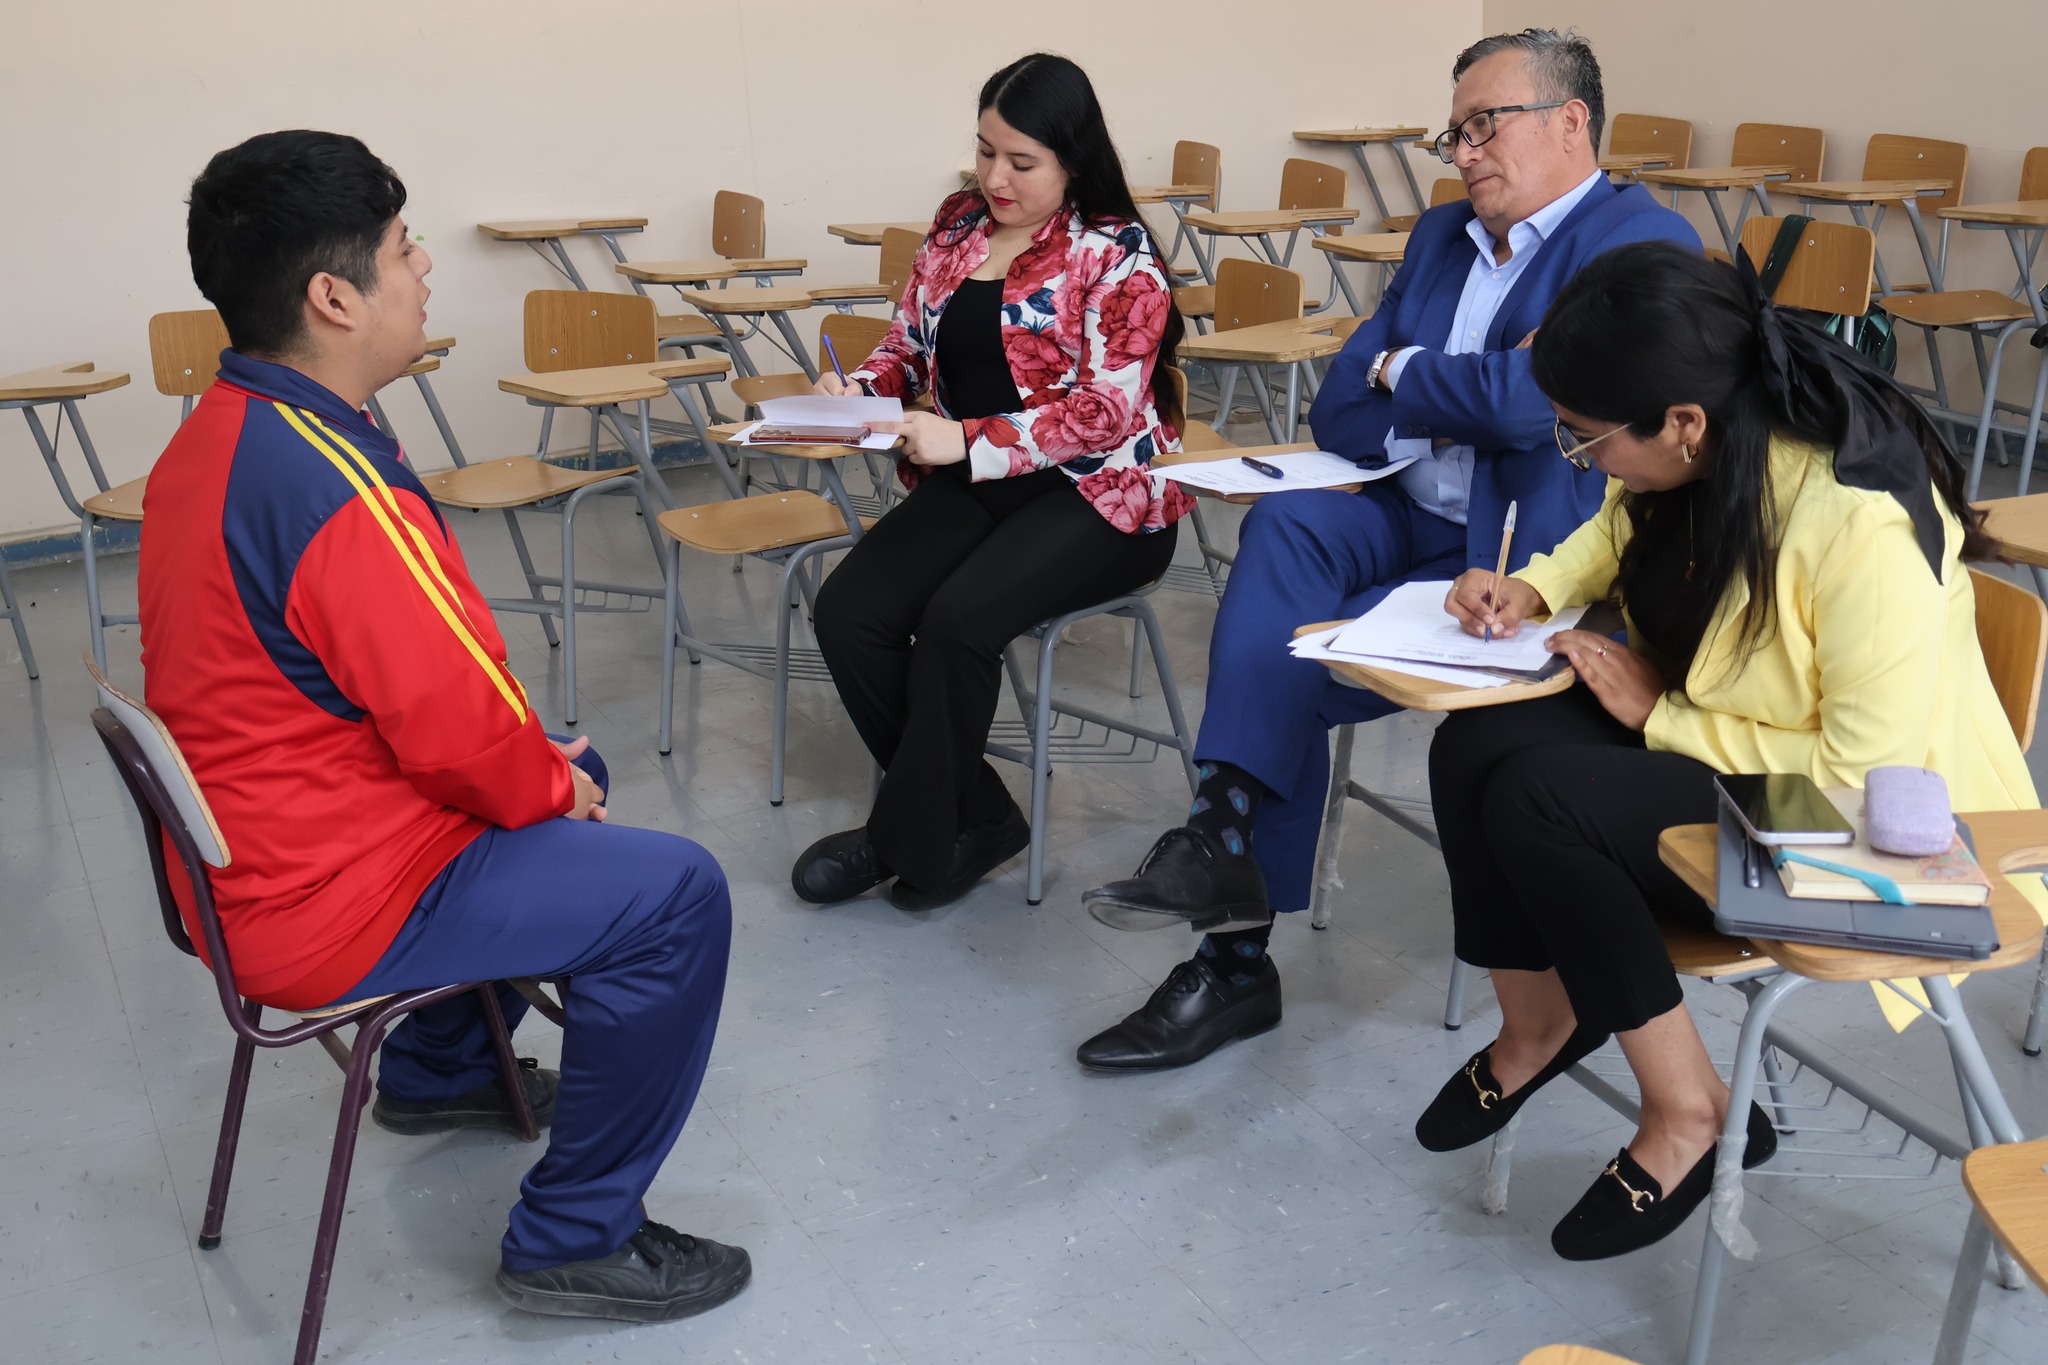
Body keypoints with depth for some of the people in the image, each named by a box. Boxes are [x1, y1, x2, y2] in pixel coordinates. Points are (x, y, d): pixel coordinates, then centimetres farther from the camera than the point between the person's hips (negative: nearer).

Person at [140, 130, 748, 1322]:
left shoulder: (221, 429, 5)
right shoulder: (333, 491, -29)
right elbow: (459, 723, -26)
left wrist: (543, 764, 8)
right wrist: (552, 785, -5)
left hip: (252, 845, 10)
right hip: (332, 900, -10)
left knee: (563, 775, 26)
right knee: (676, 896, -11)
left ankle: (441, 1071, 40)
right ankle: (576, 1241, 2)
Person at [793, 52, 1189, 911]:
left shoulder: (1117, 256, -8)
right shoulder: (957, 229, 10)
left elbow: (1109, 410, -17)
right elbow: (909, 349, 18)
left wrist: (969, 442, -26)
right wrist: (858, 389, -5)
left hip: (1096, 494, -6)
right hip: (972, 484, 6)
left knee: (957, 620, -30)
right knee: (848, 612, -17)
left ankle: (908, 841, -7)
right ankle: (973, 819, -3)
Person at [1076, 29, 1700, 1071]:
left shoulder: (1644, 246, -7)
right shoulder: (1443, 238, 18)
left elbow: (1529, 400, -24)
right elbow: (1341, 414, 9)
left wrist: (1403, 376, -4)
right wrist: (1455, 398, -9)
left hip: (1531, 565, -6)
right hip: (1418, 525, 7)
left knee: (1287, 665, -24)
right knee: (1288, 522, -25)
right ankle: (1225, 851, -29)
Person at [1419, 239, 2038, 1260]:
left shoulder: (1863, 524, -31)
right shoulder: (1706, 452, -8)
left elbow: (1866, 771, -28)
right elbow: (1621, 529, 17)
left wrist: (1658, 714, -21)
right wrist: (1536, 588, -4)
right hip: (1703, 716, 8)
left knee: (1536, 799, -27)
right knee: (1473, 747, -16)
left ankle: (1688, 1115, -10)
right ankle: (1535, 1025, 8)